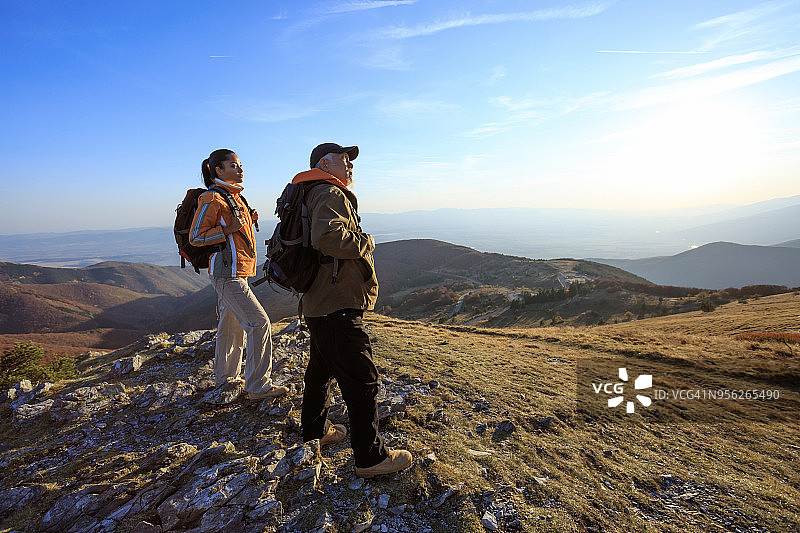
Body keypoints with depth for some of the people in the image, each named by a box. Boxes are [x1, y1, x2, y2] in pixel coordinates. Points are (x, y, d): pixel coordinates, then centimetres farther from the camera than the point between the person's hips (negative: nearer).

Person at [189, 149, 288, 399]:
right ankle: (258, 387, -2)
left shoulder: (235, 196, 17)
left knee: (231, 326, 17)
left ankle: (225, 376, 32)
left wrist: (249, 221, 8)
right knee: (260, 324, -11)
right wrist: (228, 229, -20)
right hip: (227, 273, -10)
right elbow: (195, 237, -12)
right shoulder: (212, 199, -11)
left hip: (237, 271, 10)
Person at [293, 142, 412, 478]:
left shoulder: (317, 195, 20)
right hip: (337, 306, -11)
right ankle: (370, 457, 11)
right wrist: (365, 242, -17)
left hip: (320, 303, 11)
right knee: (361, 379, -3)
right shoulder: (331, 194, -14)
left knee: (321, 369, 24)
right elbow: (327, 236, -33)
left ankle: (314, 431, 42)